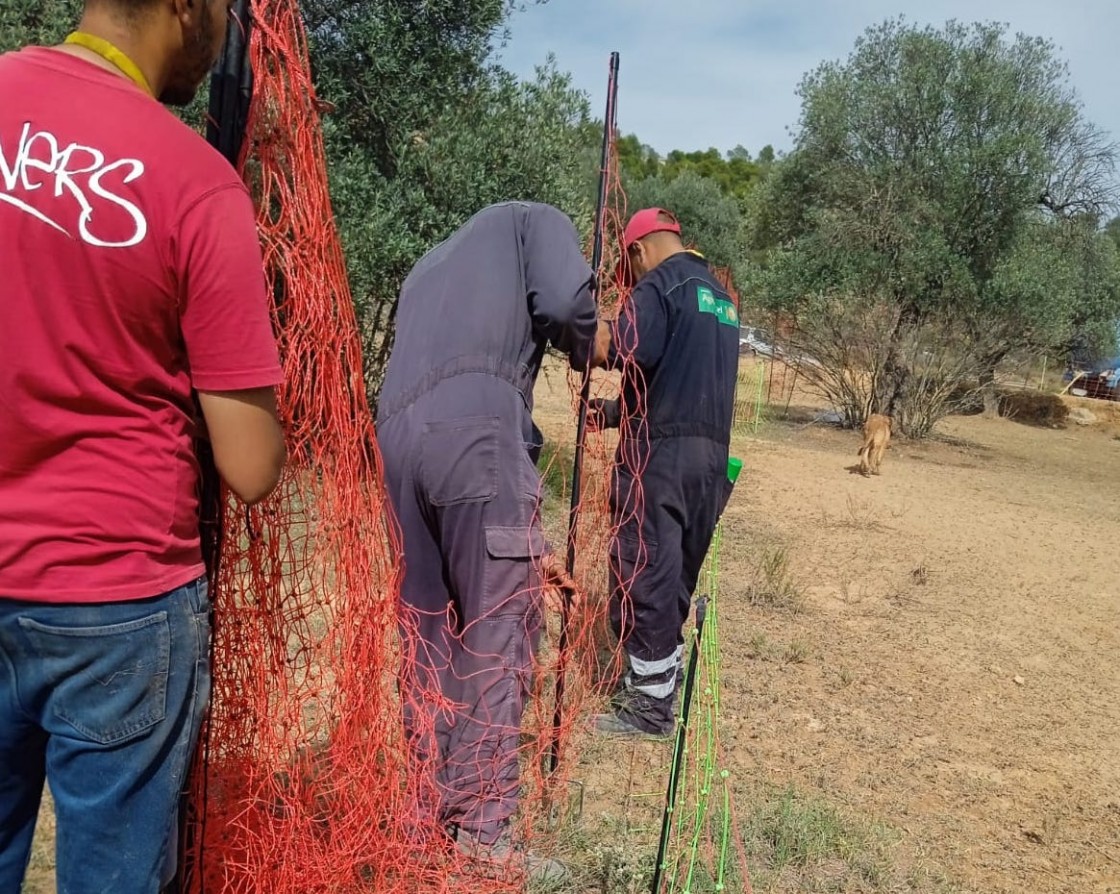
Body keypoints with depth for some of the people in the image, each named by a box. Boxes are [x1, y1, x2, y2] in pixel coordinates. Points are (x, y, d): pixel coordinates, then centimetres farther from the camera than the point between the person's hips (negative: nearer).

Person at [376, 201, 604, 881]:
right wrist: (589, 348, 22)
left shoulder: (429, 268, 39)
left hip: (398, 436, 7)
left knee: (430, 630, 17)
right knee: (499, 635, 2)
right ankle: (482, 830, 9)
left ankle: (435, 801, 29)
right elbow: (563, 301, -5)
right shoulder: (533, 222, 21)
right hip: (475, 430, -7)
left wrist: (527, 545, 33)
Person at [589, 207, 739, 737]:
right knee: (677, 574, 15)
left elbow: (633, 351, -23)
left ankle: (651, 706, 4)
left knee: (643, 572, -2)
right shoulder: (721, 297, 23)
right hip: (711, 454, 9)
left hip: (661, 451, -8)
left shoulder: (662, 283, -4)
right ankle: (657, 681, 27)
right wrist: (612, 413, 28)